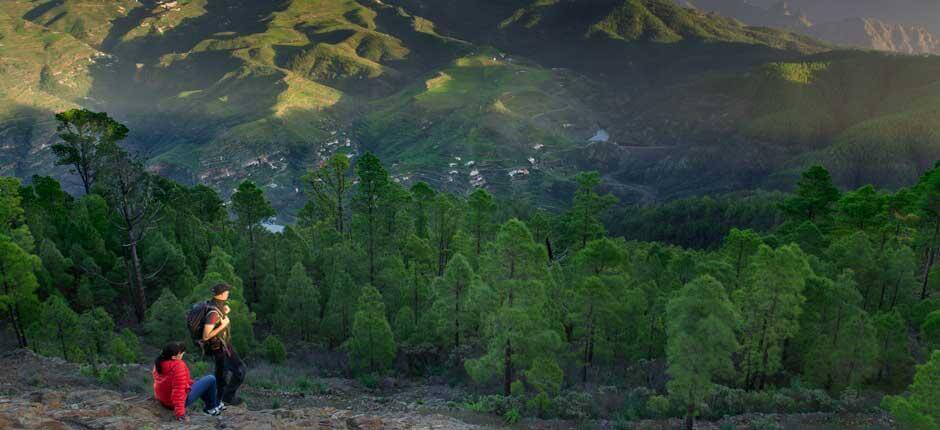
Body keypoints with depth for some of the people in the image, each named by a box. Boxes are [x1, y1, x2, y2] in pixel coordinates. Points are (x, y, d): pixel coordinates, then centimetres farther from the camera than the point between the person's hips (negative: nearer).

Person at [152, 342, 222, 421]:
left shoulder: (159, 363, -2)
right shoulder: (178, 365, -27)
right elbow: (178, 388, -31)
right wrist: (180, 412, -32)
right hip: (181, 399, -9)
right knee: (211, 379, -2)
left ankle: (207, 404, 33)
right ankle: (211, 407, 18)